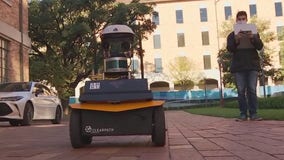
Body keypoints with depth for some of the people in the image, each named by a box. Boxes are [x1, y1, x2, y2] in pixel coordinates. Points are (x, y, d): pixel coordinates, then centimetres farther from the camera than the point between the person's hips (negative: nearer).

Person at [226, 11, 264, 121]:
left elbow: (260, 46, 1)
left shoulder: (253, 33, 13)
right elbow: (230, 49, -2)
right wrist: (236, 40, -21)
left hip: (252, 65, 0)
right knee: (241, 91, -2)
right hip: (238, 66, 0)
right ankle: (243, 114, 1)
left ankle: (253, 113, 0)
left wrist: (253, 38, -19)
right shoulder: (232, 35, 11)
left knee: (252, 90, -3)